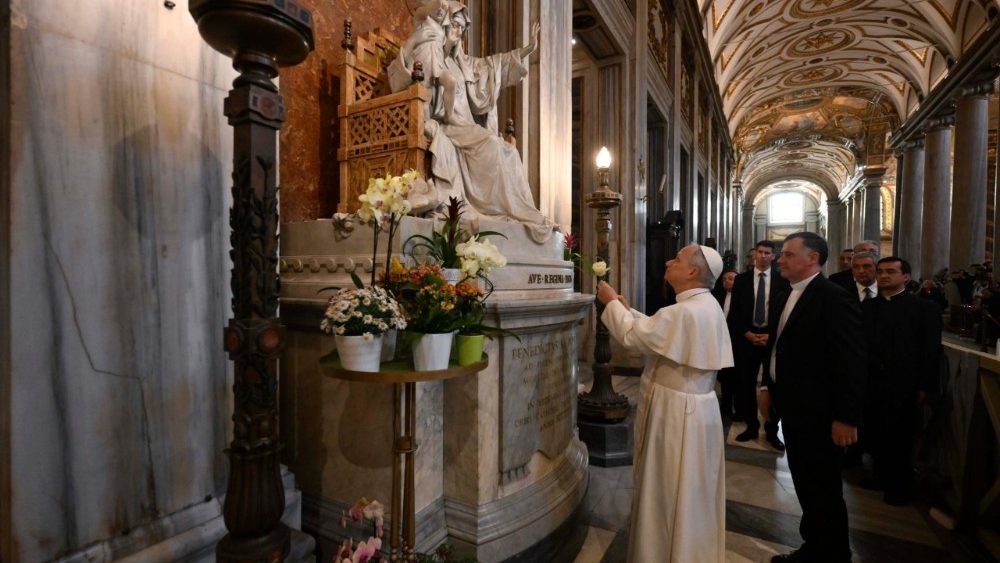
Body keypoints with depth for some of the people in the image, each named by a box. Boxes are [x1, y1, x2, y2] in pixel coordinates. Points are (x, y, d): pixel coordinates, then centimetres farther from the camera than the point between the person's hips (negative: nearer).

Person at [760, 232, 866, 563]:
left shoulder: (835, 299, -17)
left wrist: (846, 417, -19)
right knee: (805, 485, 20)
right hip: (792, 408, 8)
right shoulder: (785, 297, 9)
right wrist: (768, 386, 11)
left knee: (824, 490, 9)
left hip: (818, 413, -8)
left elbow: (853, 362, -19)